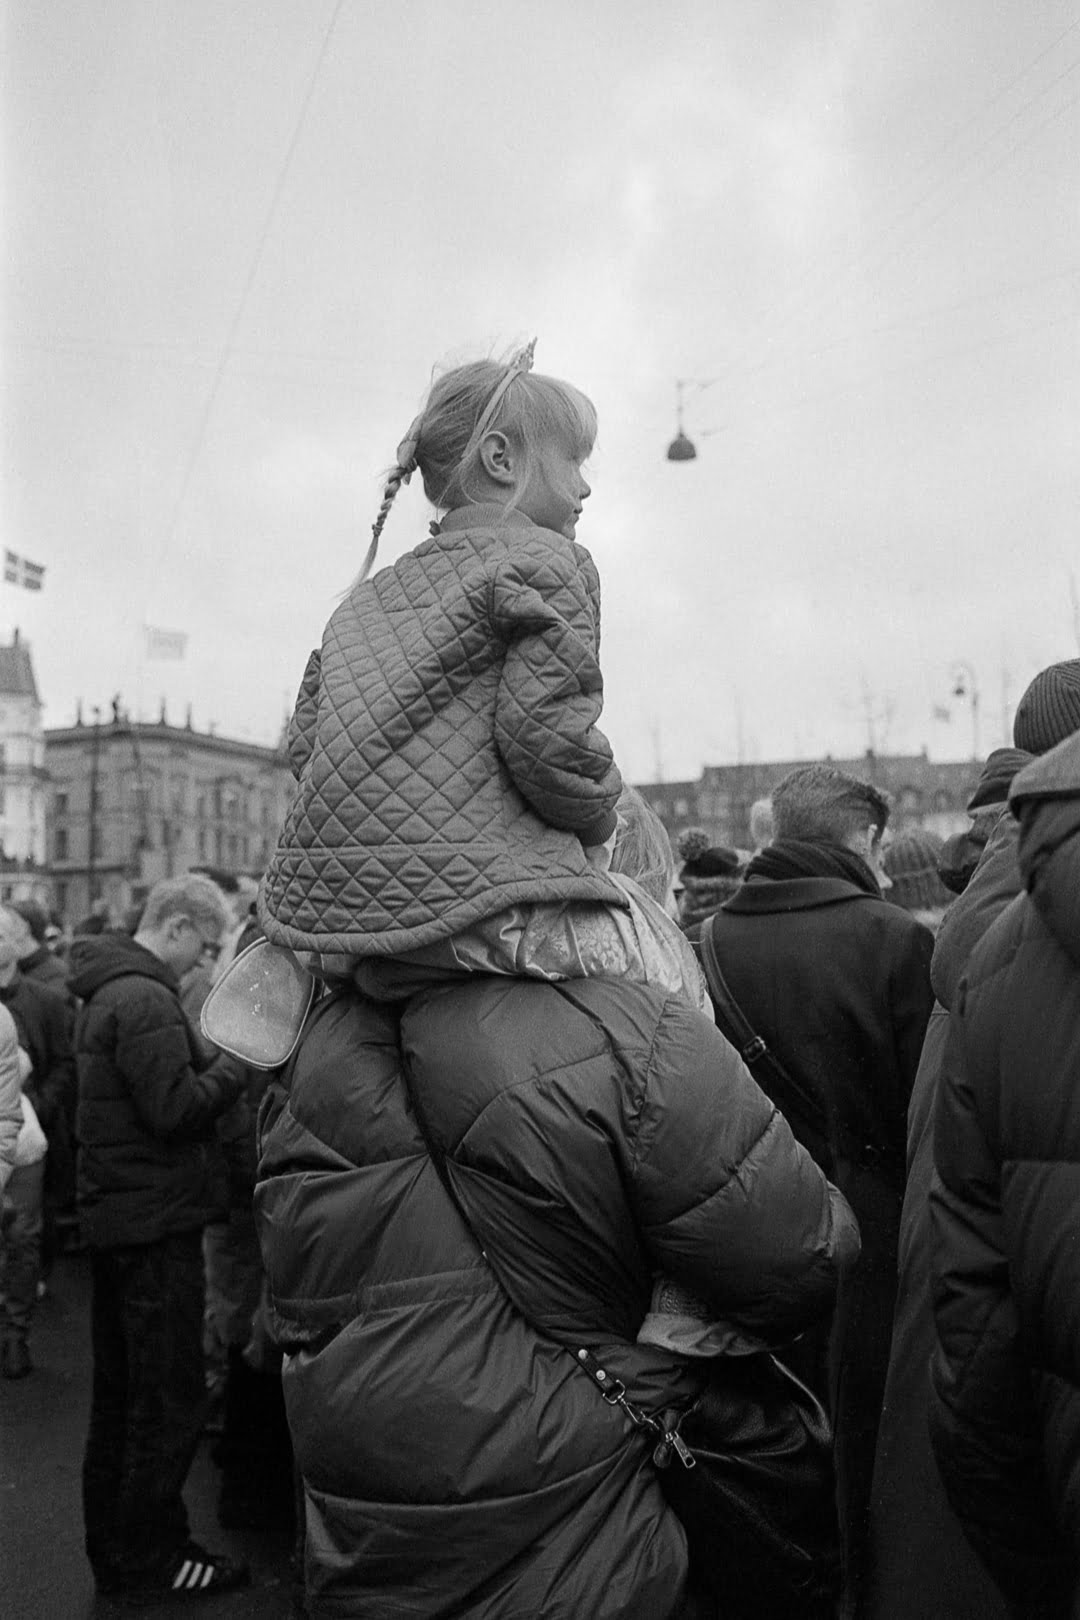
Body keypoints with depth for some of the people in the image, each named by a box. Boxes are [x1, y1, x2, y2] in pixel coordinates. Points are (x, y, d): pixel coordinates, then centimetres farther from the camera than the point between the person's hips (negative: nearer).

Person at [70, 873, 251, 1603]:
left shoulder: (109, 991, 13)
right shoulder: (146, 1000, -20)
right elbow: (176, 1108, -24)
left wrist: (213, 1063, 3)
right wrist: (236, 1064, -13)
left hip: (115, 1217, 10)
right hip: (156, 1222, -10)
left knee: (119, 1394, 19)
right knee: (169, 1403, 2)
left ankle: (114, 1548, 31)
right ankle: (150, 1561, 14)